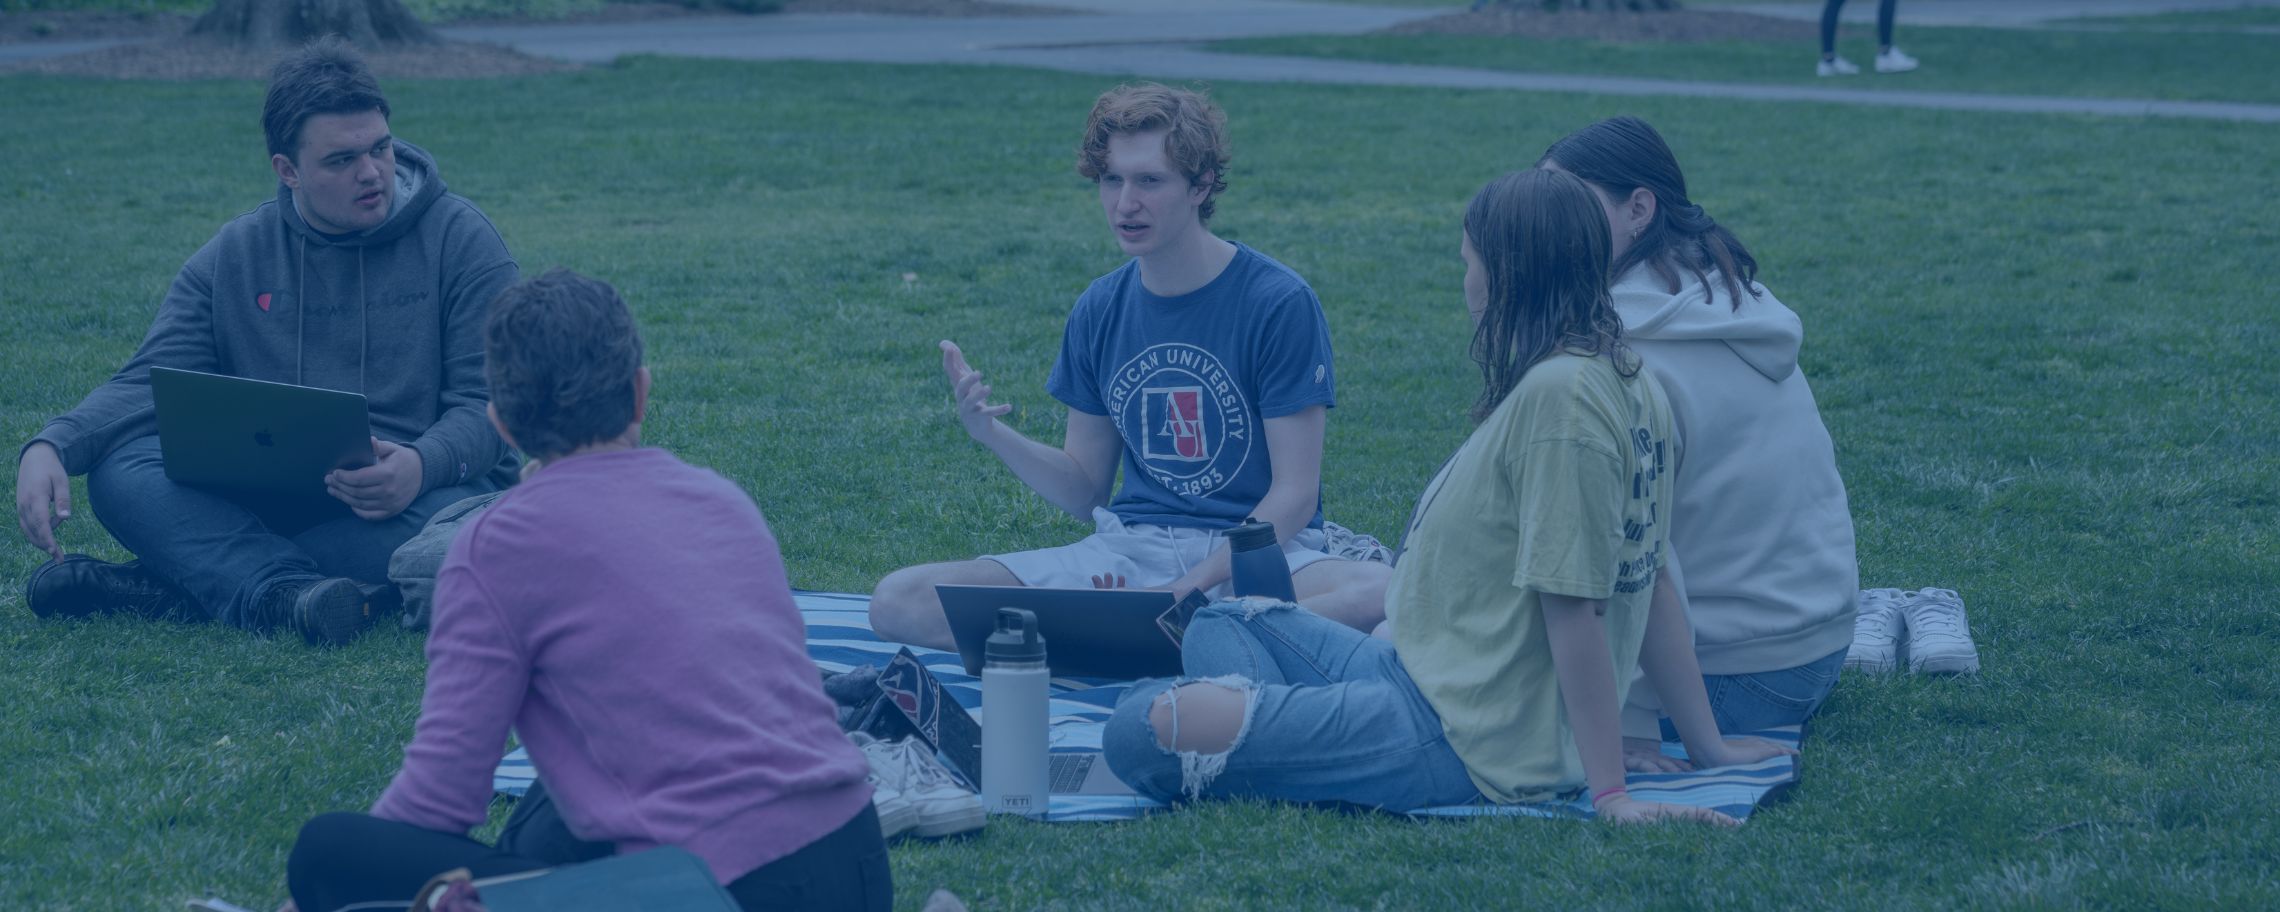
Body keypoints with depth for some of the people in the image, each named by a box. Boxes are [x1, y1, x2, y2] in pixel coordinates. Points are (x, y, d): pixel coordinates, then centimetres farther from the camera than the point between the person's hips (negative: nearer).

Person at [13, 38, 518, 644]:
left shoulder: (458, 238, 1)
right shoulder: (234, 259, 10)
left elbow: (491, 401, -5)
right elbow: (148, 384, 5)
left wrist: (424, 464, -29)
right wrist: (49, 449, -16)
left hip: (419, 489, -2)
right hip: (267, 503, 2)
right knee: (120, 468, -22)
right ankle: (289, 591, -46)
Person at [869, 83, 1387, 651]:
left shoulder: (1278, 302, -6)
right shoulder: (1100, 311, 8)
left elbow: (1294, 496, -8)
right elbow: (1086, 492, 14)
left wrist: (1190, 587, -20)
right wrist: (992, 434, -4)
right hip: (1130, 548, 4)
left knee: (1384, 595, -39)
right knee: (898, 602, -16)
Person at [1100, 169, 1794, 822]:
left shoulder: (1556, 393, -20)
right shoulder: (1630, 384, 10)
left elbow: (1574, 605, -22)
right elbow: (1650, 579, 14)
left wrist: (1610, 792, -23)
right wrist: (1708, 746, 17)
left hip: (1469, 742, -11)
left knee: (1140, 729, -23)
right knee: (1220, 624, 23)